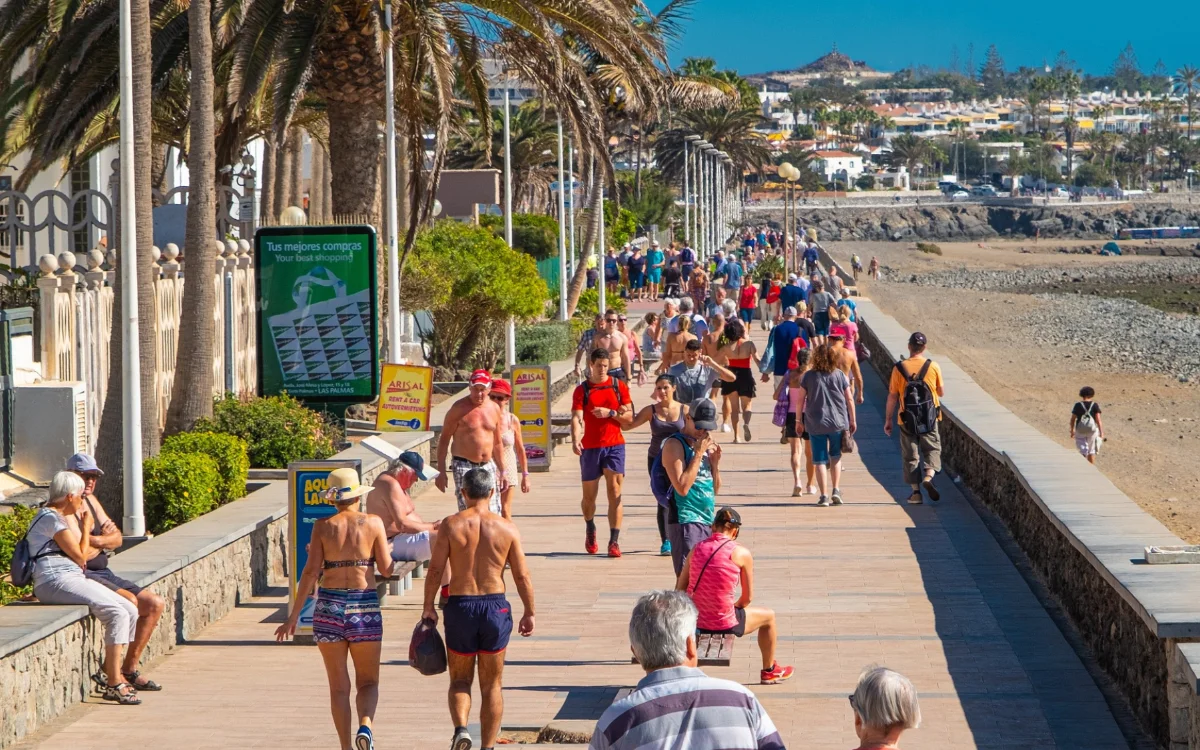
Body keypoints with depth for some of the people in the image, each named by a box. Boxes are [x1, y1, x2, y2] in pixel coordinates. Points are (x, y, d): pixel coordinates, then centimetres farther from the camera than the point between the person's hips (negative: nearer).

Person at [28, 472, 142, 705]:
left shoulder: (61, 517, 22)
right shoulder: (51, 518, -9)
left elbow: (81, 555, 23)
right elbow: (80, 556, -8)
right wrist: (86, 526, 3)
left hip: (74, 578, 10)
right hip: (55, 581, -10)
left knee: (131, 611, -1)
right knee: (117, 614, -24)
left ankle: (109, 670, 8)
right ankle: (114, 684, -25)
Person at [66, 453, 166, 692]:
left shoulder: (90, 501, 18)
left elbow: (117, 539, 11)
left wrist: (97, 540, -11)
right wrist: (104, 539, -4)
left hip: (104, 574, 10)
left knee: (156, 604, 6)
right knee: (129, 601, -29)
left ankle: (129, 669, 10)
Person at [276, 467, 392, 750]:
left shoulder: (323, 527, -1)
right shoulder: (373, 523, -1)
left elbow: (311, 572, -5)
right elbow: (386, 570, 0)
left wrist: (293, 616, -1)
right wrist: (388, 550, 22)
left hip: (329, 606, 0)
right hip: (365, 608, 0)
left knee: (339, 686, 9)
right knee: (368, 681, 9)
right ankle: (365, 724, -19)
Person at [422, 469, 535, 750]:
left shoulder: (451, 524, -5)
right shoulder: (506, 527, -2)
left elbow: (435, 569, -6)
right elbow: (522, 575, 0)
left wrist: (428, 607, 4)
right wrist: (529, 613, 10)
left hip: (460, 606, -1)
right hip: (496, 606, 1)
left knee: (460, 680, 14)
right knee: (492, 685, 12)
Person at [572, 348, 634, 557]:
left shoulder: (619, 386, 5)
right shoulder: (581, 390, -1)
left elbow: (629, 417, 4)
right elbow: (576, 417, -14)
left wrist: (610, 413, -14)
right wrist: (575, 439, -32)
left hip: (614, 445, 0)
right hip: (590, 447, 0)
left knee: (615, 493, -9)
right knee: (589, 495, 8)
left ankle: (614, 541, -11)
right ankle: (590, 530, 37)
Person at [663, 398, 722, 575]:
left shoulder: (705, 445, 15)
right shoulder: (674, 445, -8)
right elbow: (682, 488, -19)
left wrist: (715, 462, 1)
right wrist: (698, 454, -16)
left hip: (706, 521, 8)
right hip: (685, 521, -8)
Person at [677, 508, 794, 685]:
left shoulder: (697, 549, 1)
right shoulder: (741, 553, -9)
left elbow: (680, 589, 3)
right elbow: (748, 598, -2)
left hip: (695, 622, 4)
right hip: (724, 624, -4)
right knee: (769, 616, 25)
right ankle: (769, 671, 43)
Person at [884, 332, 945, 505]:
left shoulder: (899, 368, -7)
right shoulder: (933, 367, -6)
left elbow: (892, 396, -4)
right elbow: (941, 392, 4)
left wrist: (888, 420, 5)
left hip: (907, 420, 0)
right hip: (929, 419, 0)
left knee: (910, 454, 9)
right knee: (932, 448, 12)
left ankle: (916, 491, 9)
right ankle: (928, 476, -14)